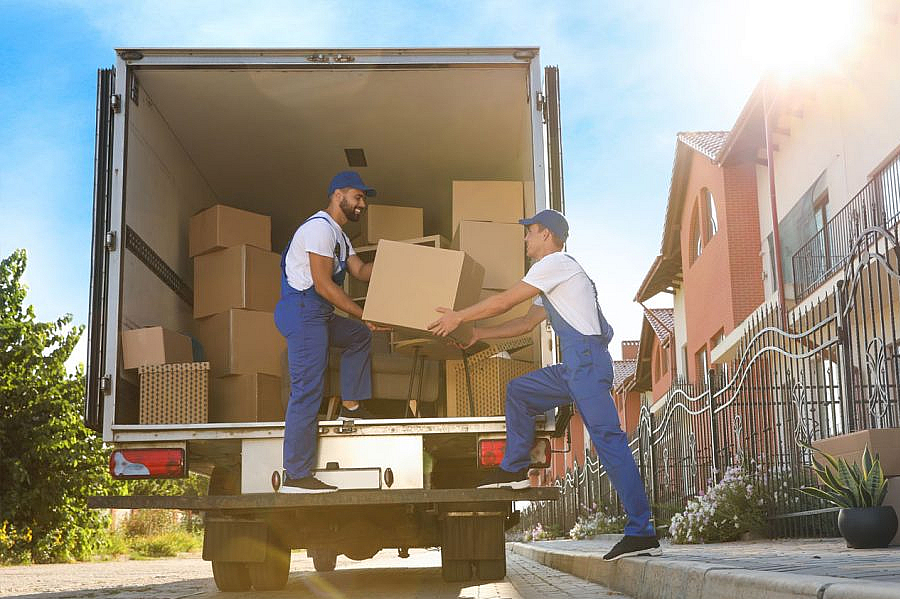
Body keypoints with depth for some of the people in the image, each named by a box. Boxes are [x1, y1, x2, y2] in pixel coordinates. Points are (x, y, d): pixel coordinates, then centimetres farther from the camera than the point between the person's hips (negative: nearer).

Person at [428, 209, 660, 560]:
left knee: (607, 439, -14)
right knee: (518, 390, 16)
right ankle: (515, 469, 14)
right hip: (574, 366, 10)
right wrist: (478, 334, 27)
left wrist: (459, 317, 6)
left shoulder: (556, 262, -3)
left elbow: (504, 301, -4)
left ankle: (642, 533, -16)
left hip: (588, 358, -10)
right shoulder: (553, 277, 28)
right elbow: (526, 323, 30)